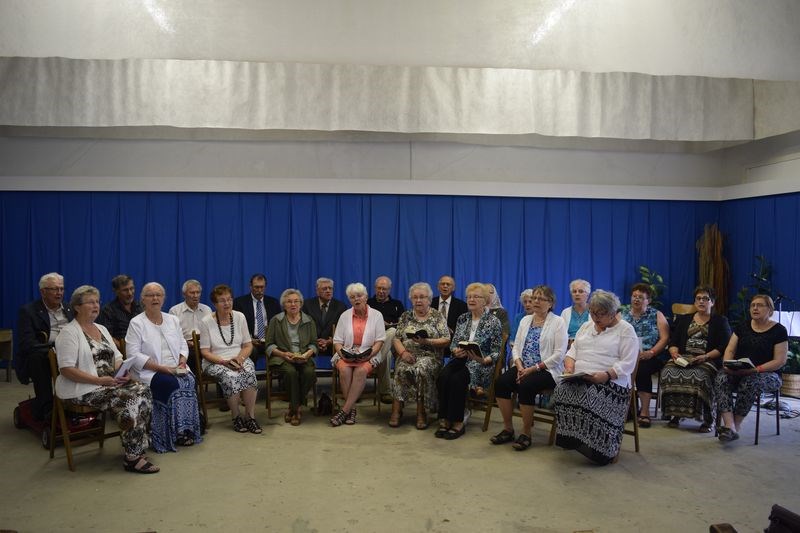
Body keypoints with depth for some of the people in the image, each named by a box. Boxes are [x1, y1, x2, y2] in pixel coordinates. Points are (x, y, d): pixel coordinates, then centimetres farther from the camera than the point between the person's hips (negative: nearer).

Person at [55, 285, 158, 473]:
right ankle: (133, 457, -20)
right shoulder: (69, 333, -7)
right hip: (83, 389, -7)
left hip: (111, 382, 8)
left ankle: (138, 445, -12)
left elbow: (116, 357, 20)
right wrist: (99, 380, -21)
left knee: (143, 391, -18)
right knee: (128, 400, -27)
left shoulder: (101, 329, 18)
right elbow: (67, 370, -16)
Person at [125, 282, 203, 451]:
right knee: (171, 384, -32)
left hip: (176, 370, 4)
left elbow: (183, 345, 19)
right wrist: (160, 368, -16)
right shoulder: (136, 323, 0)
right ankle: (177, 432, -21)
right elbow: (133, 355, -8)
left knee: (189, 382, -27)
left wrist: (182, 361, -4)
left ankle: (188, 430, -19)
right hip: (149, 372, -4)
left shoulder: (173, 320, 17)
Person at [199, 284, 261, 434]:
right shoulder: (207, 322, -3)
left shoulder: (239, 317, 5)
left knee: (249, 374, -31)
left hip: (239, 359, 2)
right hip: (216, 362, -2)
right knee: (231, 377, -34)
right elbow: (205, 352, -4)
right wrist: (224, 362, -18)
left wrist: (240, 358, -13)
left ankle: (250, 417, -21)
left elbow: (248, 345, 8)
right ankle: (235, 417, -15)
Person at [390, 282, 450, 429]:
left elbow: (446, 340, 0)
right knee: (402, 369, -32)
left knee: (422, 369, -35)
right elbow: (396, 339, 9)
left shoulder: (437, 316, 8)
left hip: (430, 356, -2)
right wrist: (403, 352, -11)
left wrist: (427, 341, -16)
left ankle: (421, 412, -22)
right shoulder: (405, 316, 15)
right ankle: (397, 410, -25)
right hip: (408, 355, 2)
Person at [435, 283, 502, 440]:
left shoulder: (493, 321, -1)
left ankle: (457, 422, -20)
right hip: (461, 359, 4)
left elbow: (496, 351, -4)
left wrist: (484, 360, -23)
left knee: (457, 379, -32)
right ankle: (445, 419, -21)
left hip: (481, 364, -4)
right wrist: (456, 351, -10)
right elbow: (453, 343, 13)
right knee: (443, 377, -27)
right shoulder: (462, 319, 14)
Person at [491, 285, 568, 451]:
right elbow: (516, 346, 13)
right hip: (523, 368, 5)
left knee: (526, 386, -33)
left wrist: (534, 368, -16)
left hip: (546, 370, -5)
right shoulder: (525, 320, 16)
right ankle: (508, 428, -9)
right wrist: (519, 365, -7)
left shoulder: (558, 322, -2)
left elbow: (559, 353, -10)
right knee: (501, 382, -21)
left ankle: (526, 433, -16)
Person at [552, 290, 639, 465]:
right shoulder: (586, 326, 22)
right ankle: (570, 438, -17)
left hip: (610, 382, -5)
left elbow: (627, 363, -6)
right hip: (578, 379, 5)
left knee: (592, 398, -36)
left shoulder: (626, 330, 3)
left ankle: (599, 448, -21)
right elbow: (573, 350, 20)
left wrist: (606, 375, -22)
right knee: (562, 390, -27)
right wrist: (570, 365, -3)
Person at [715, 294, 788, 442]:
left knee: (750, 383, -37)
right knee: (721, 379, -28)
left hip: (767, 374, -4)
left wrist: (755, 369, -20)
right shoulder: (742, 326, 14)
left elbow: (780, 361, -7)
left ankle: (736, 425, -22)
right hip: (737, 372, 4)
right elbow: (730, 350, 10)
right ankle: (729, 426, -40)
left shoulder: (778, 330, 0)